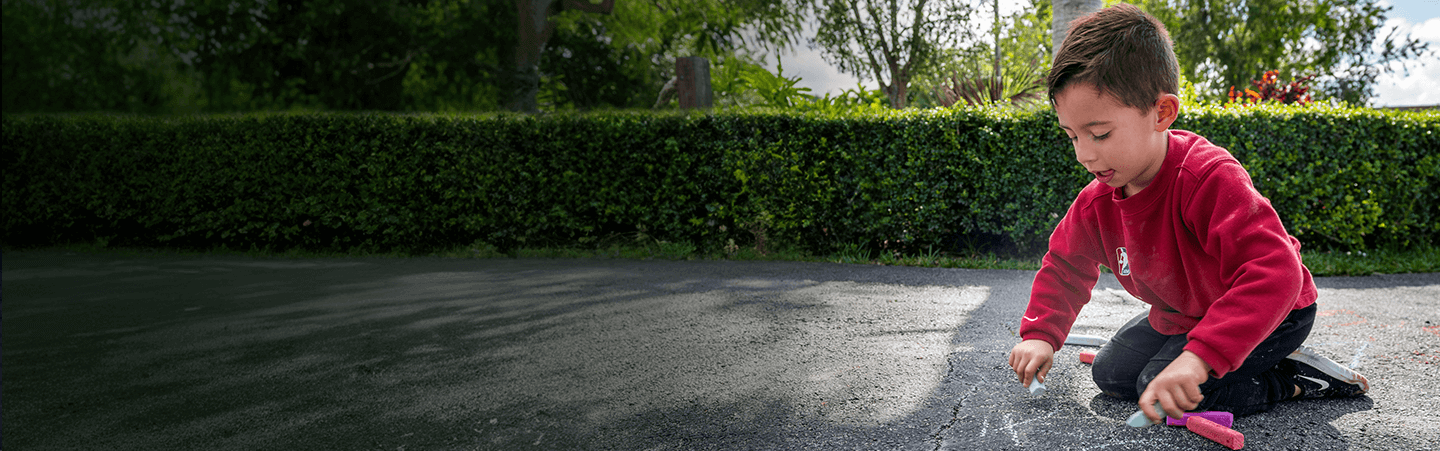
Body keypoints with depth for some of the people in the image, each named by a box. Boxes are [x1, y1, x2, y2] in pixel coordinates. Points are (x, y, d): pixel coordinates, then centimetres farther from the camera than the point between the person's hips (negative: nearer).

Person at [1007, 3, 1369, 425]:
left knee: (1160, 388, -23)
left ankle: (1294, 377, -4)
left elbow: (1275, 273, -45)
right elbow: (1064, 266, 6)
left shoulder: (1209, 178, -36)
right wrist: (1040, 334, -11)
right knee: (1111, 373, 5)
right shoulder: (1098, 202, -12)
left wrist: (1199, 356, -55)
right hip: (1181, 314, 8)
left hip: (1274, 314, -8)